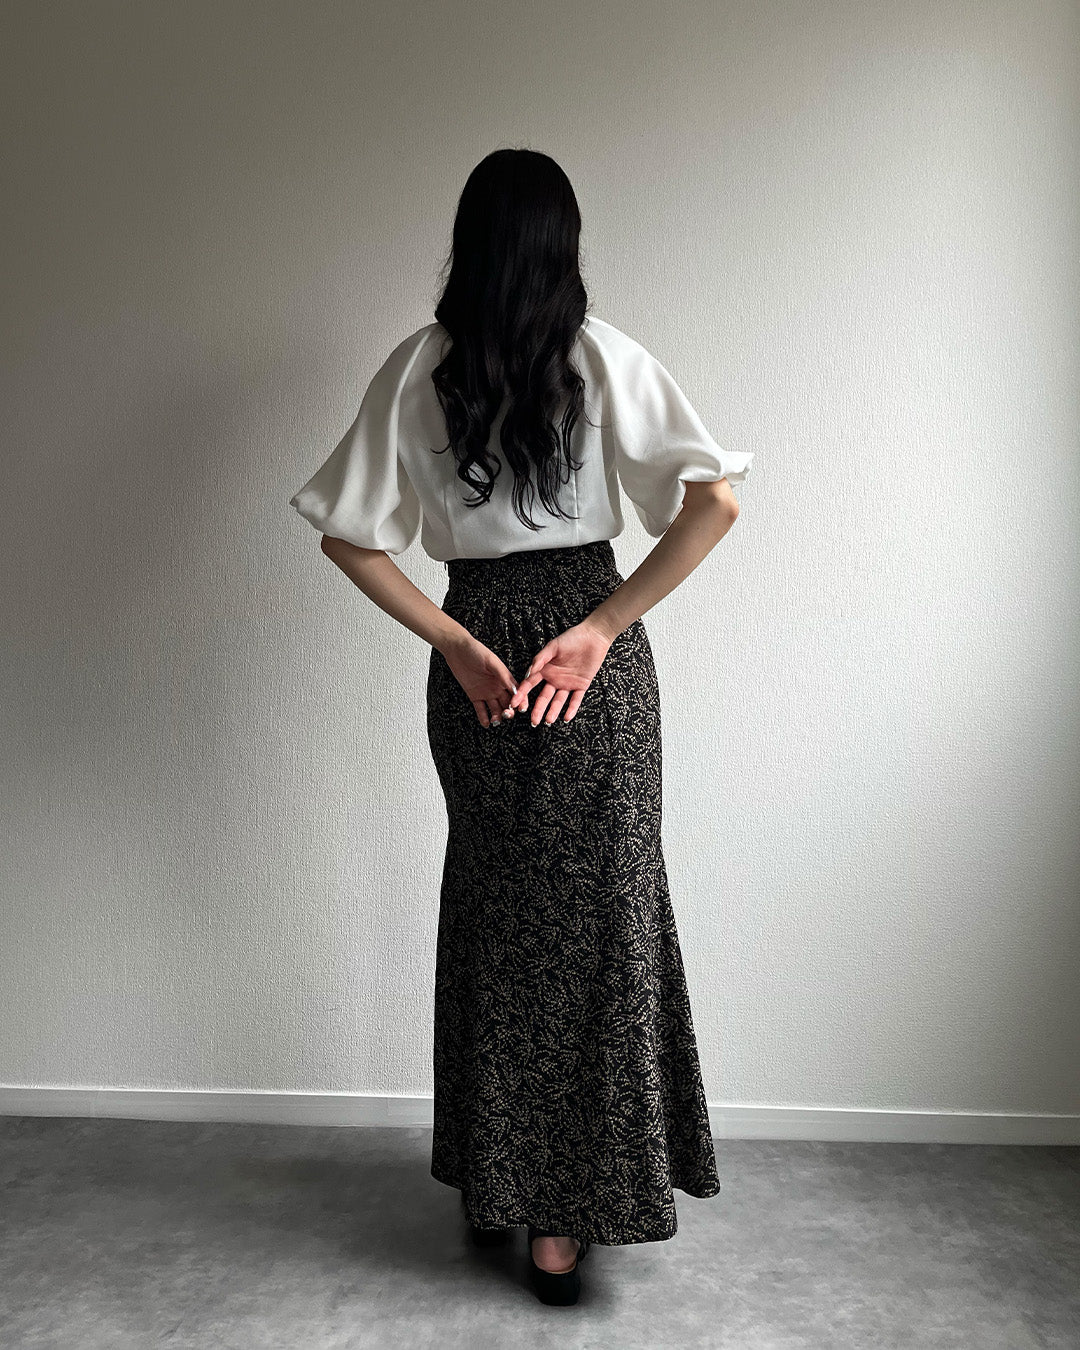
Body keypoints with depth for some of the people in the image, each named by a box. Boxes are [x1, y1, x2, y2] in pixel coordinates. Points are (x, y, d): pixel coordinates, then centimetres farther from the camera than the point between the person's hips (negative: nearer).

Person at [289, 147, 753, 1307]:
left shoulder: (416, 368, 0)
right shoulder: (603, 356, -5)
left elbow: (349, 536, -2)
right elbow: (714, 502, -14)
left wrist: (452, 641, -2)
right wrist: (605, 625, -11)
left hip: (476, 654, 2)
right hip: (590, 649, -2)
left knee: (490, 908, 16)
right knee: (595, 915, 8)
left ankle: (493, 1184, 29)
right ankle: (565, 1215, 16)